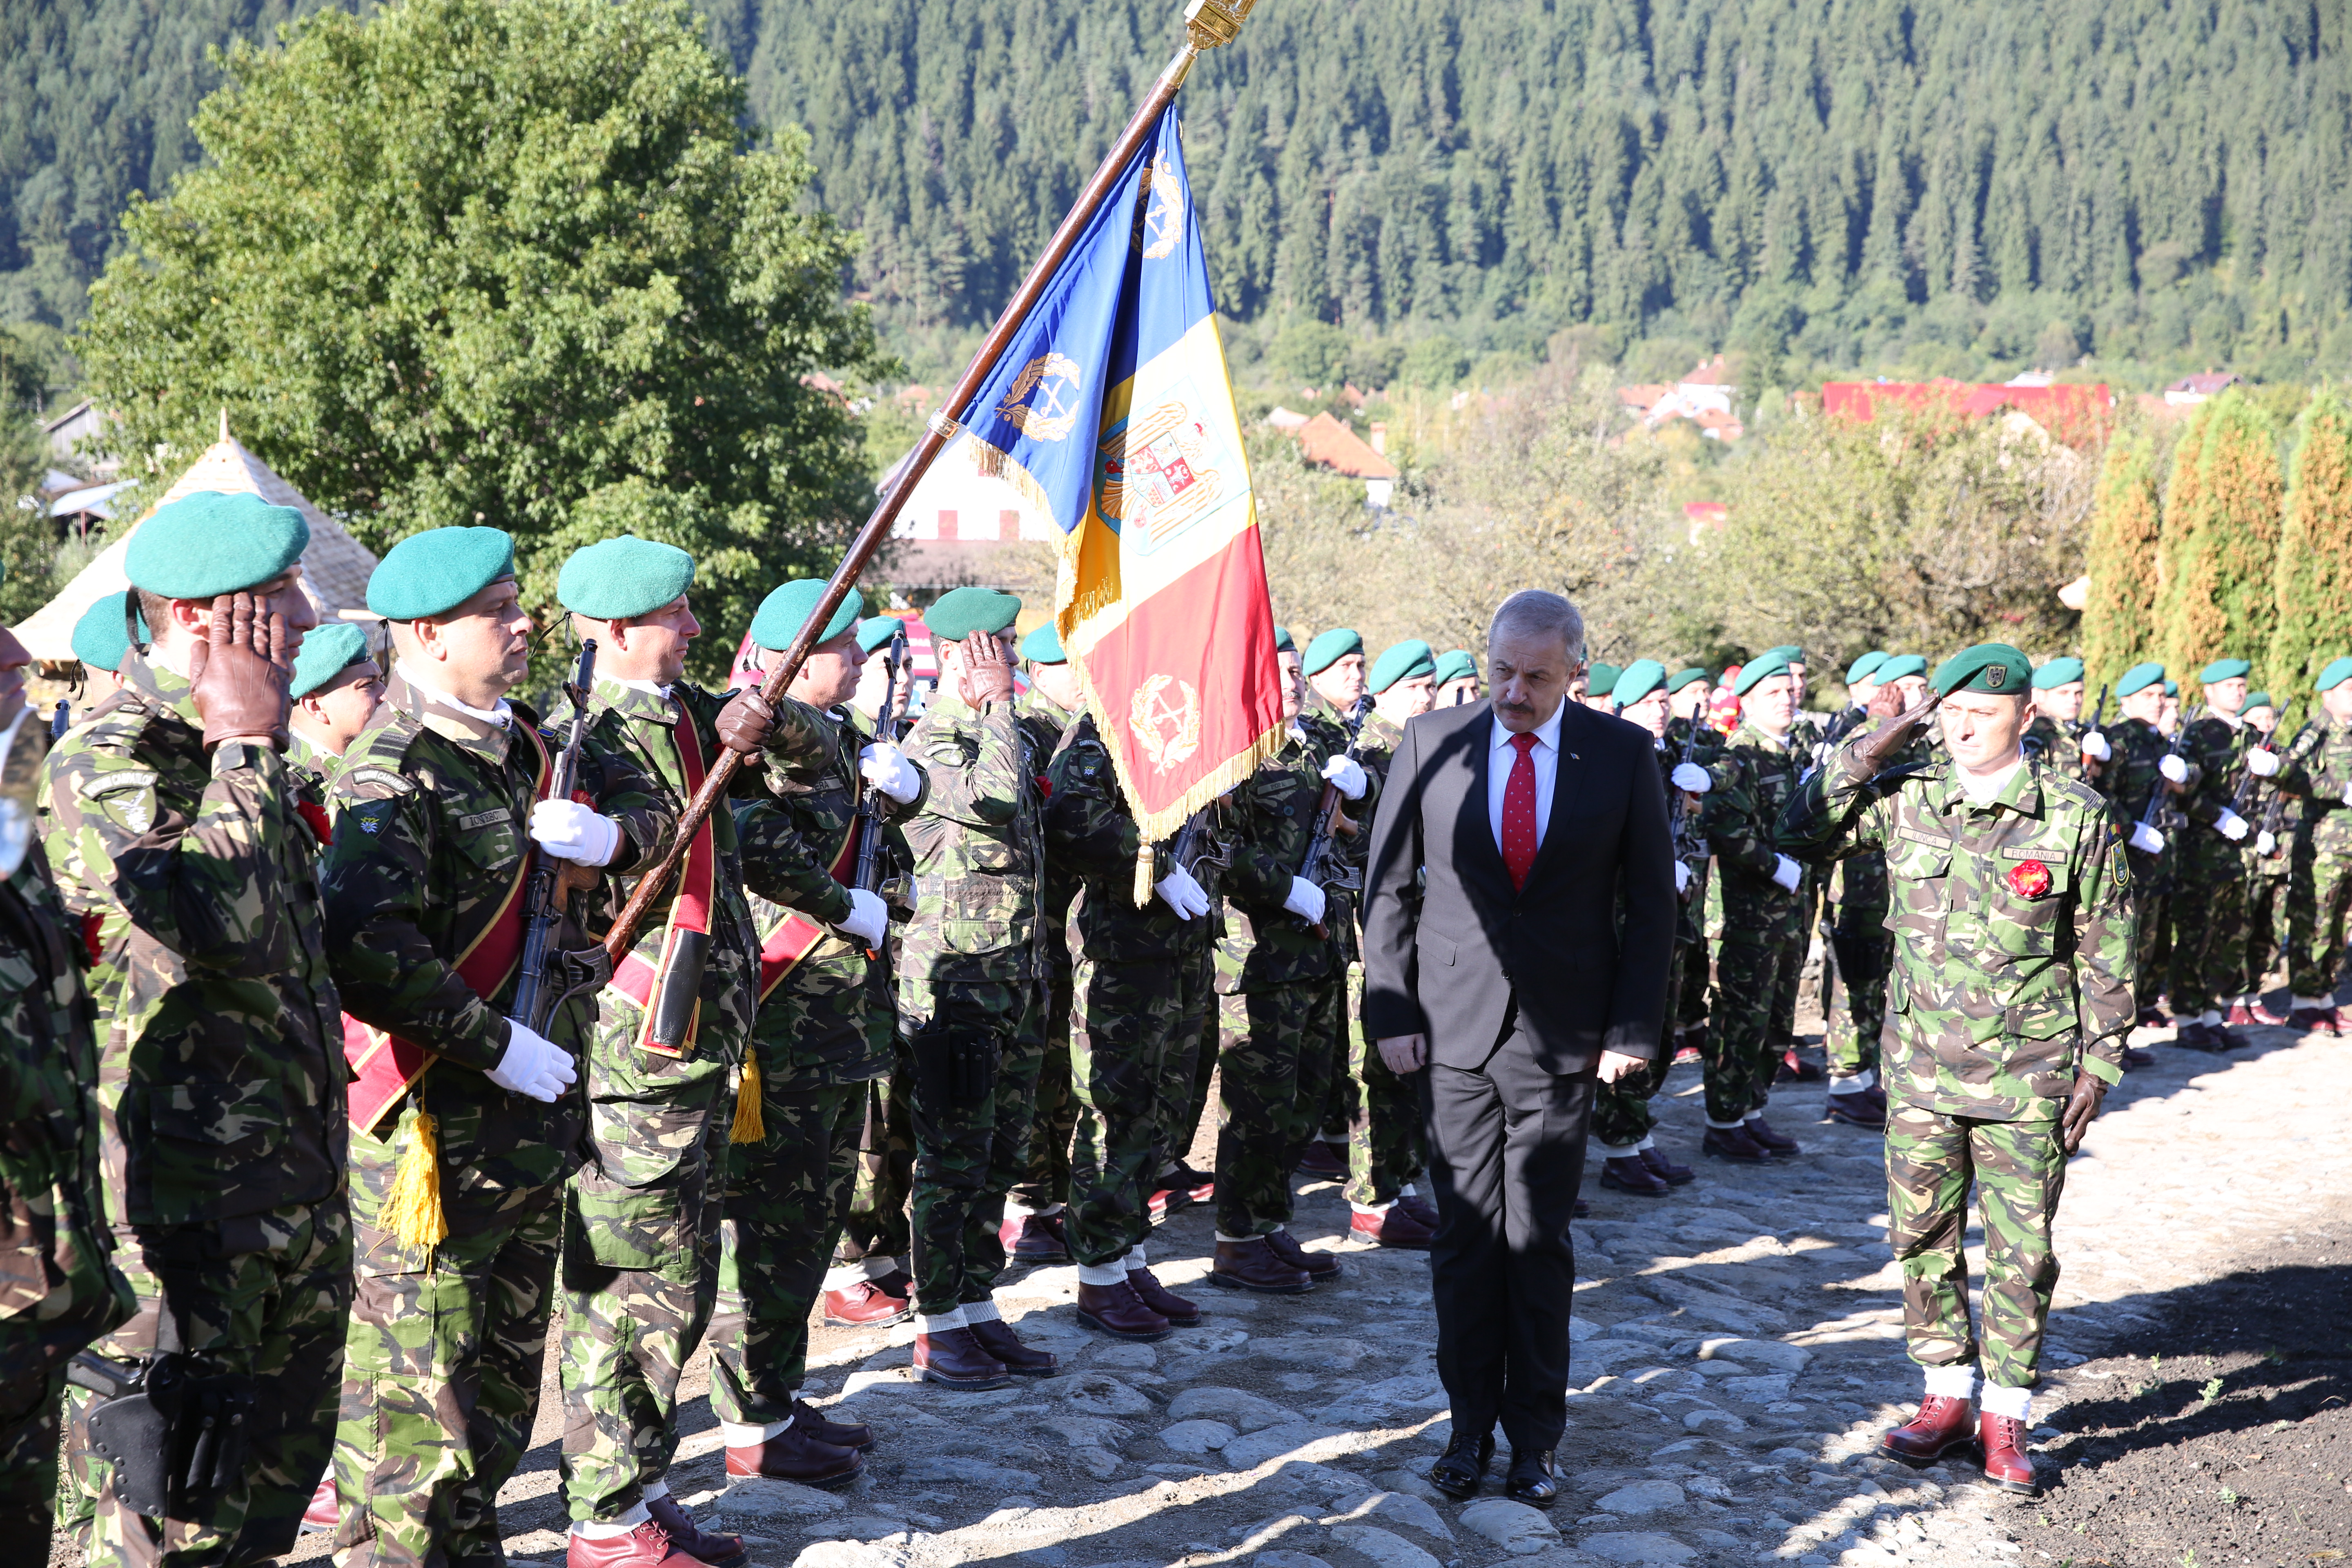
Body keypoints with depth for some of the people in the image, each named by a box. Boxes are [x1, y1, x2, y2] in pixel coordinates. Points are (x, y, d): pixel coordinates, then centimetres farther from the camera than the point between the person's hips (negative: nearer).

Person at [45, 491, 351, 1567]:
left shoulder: (229, 748, 12)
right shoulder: (104, 764, -16)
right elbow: (229, 931, -31)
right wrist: (248, 749, -20)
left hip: (293, 1185, 9)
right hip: (190, 1203, -9)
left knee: (280, 1468, 19)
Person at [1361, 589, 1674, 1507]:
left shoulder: (1624, 755, -1)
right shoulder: (1429, 744, 0)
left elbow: (1651, 903, 3)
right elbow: (1387, 888, 5)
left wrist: (1634, 1029, -3)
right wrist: (1390, 1012, -1)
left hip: (1561, 1039, -1)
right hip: (1454, 1029, 1)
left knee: (1539, 1242, 5)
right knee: (1465, 1236, 5)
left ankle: (1536, 1437, 19)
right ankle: (1471, 1425, 19)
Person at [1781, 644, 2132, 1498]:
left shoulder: (2077, 816, -6)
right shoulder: (1906, 802, 1)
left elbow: (2106, 949, 0)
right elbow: (1805, 829, 2)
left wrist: (2098, 1065, -2)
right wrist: (1876, 745, -6)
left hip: (2026, 1075, -2)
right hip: (1922, 1068, 3)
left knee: (2022, 1251, 4)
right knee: (1923, 1238, 10)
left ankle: (2007, 1418, 18)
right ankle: (1948, 1398, 25)